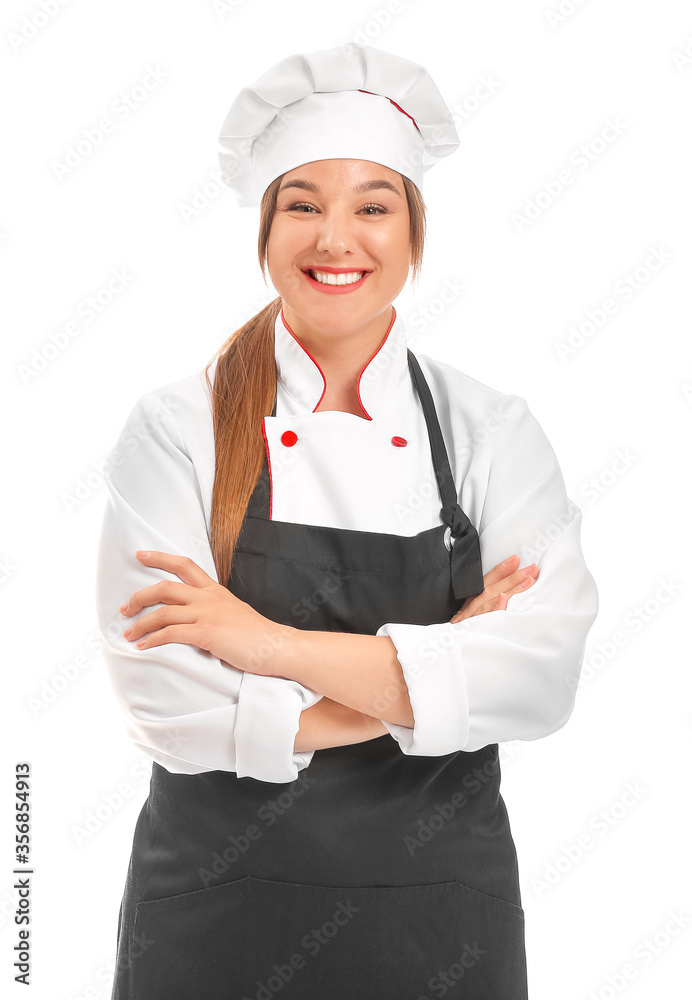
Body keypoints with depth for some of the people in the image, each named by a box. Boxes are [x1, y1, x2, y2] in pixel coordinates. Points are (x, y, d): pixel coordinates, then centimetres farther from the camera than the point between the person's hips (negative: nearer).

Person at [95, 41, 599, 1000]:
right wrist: (431, 677, -17)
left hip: (440, 916, 2)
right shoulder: (175, 428, -10)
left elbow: (541, 681, -17)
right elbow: (170, 706, -17)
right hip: (218, 917, -1)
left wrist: (272, 643, -22)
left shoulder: (493, 430, -5)